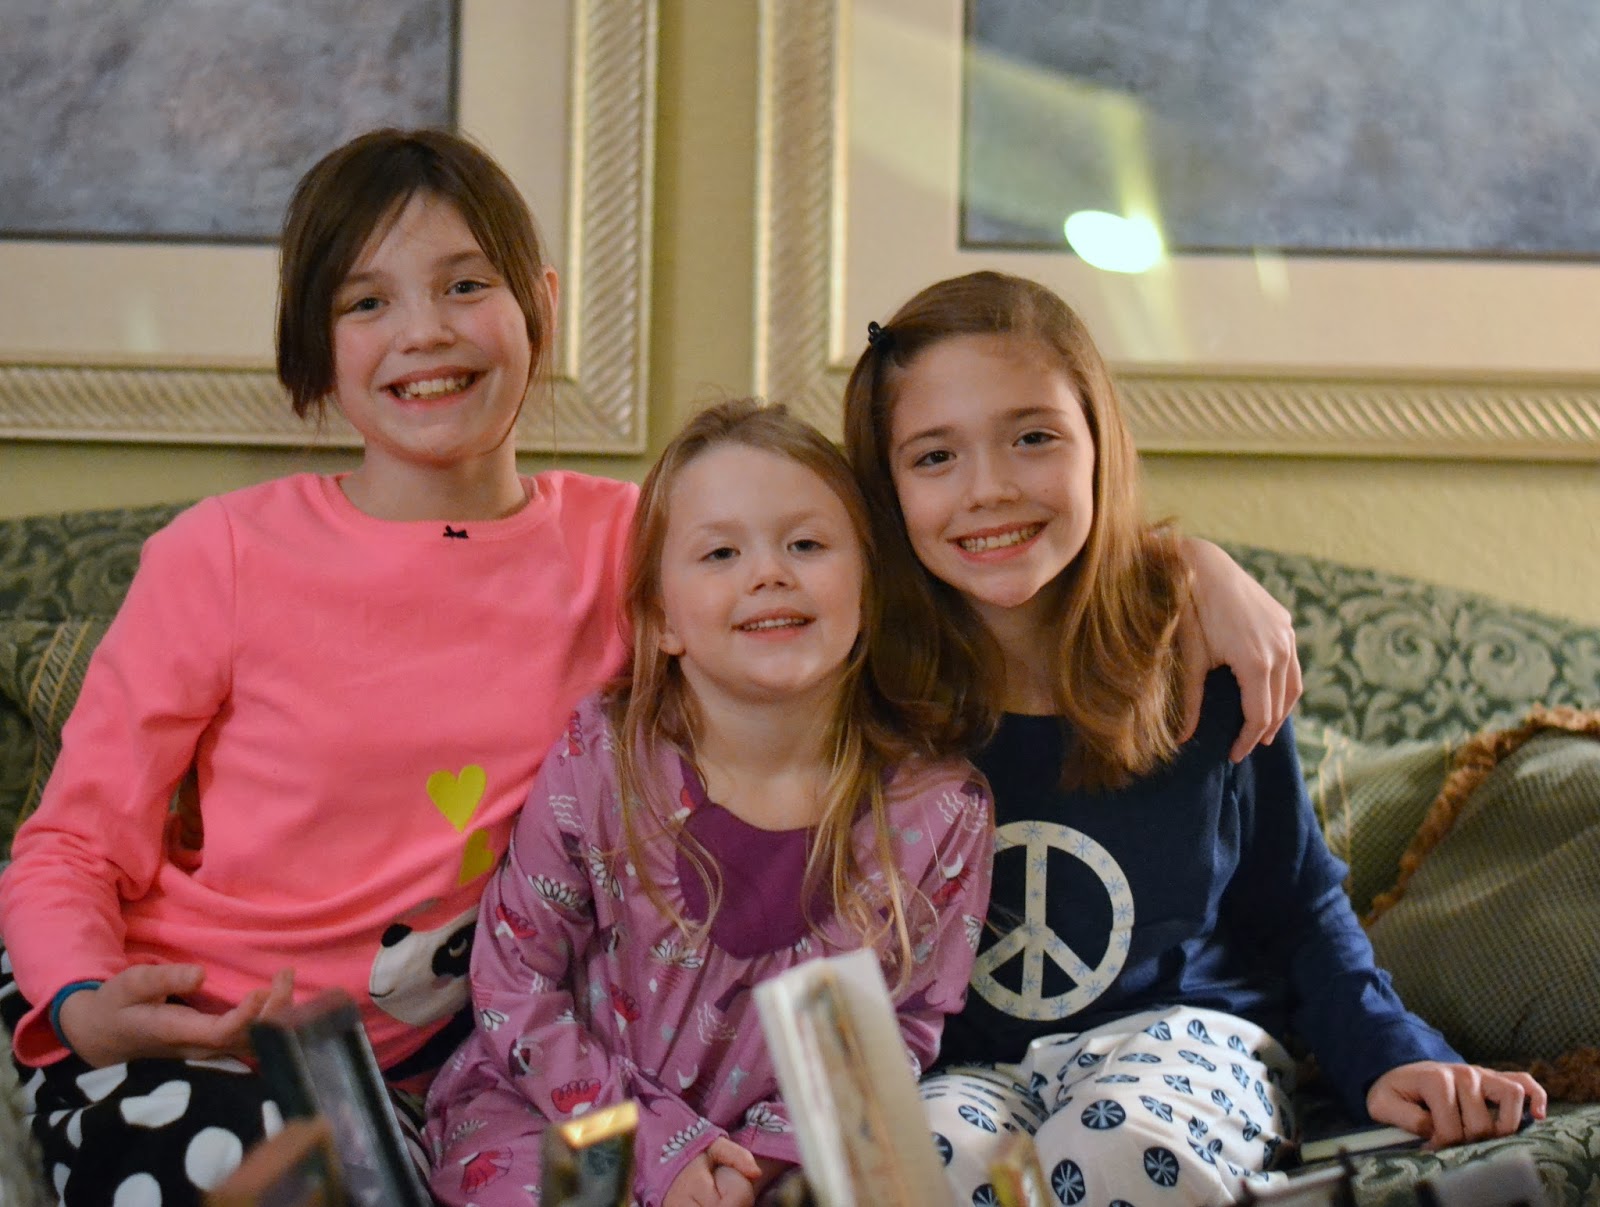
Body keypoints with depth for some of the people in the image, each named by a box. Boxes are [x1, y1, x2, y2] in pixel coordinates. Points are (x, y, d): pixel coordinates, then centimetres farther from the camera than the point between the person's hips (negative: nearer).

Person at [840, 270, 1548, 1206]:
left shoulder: (1200, 662, -5)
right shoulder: (876, 690, -6)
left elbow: (1299, 906, 8)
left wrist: (1390, 1059, -5)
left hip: (1183, 1034, 0)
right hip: (968, 1069, 1)